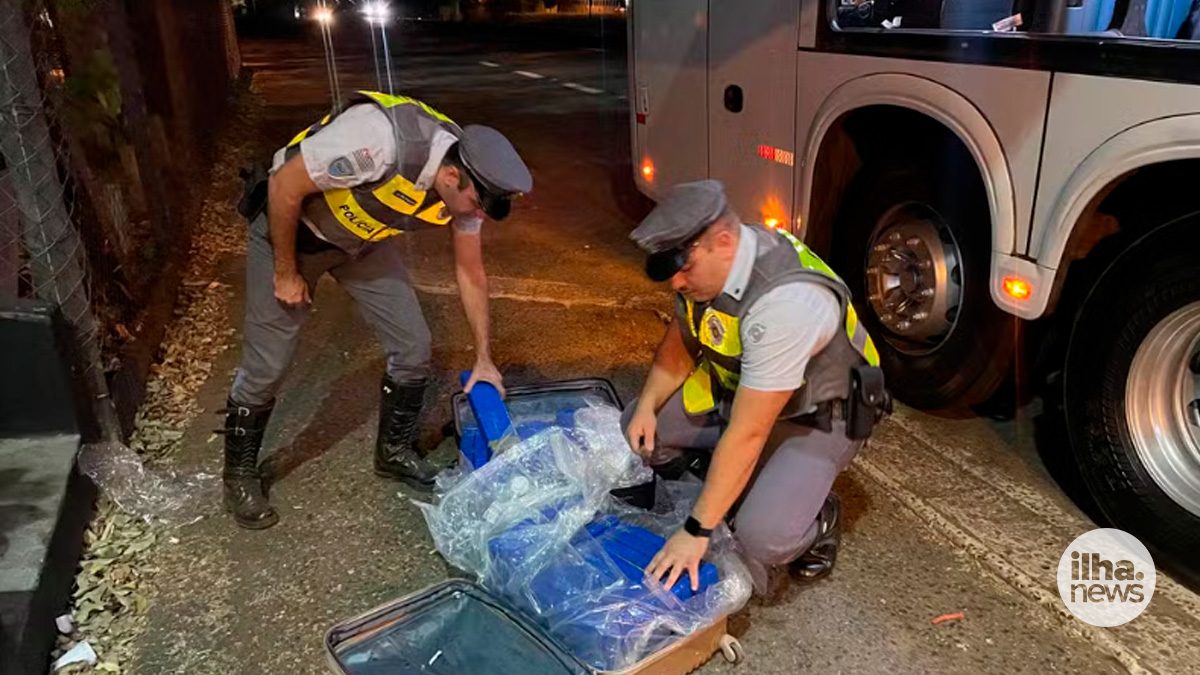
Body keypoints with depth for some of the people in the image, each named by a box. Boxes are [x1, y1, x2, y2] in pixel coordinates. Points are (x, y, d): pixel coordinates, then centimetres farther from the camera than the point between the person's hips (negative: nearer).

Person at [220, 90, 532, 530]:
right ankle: (239, 473, 25)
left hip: (362, 239, 6)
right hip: (288, 227, -5)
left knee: (413, 346, 0)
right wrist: (285, 272, -16)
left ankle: (395, 451, 24)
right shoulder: (380, 141, -40)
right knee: (267, 365, 0)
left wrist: (483, 359, 3)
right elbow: (284, 186, -27)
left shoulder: (465, 180, -18)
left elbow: (471, 272, -3)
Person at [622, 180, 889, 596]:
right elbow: (680, 343, 5)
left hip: (816, 417, -7)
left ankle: (817, 518, 8)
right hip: (738, 390, 8)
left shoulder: (785, 303, -38)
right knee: (637, 432, -4)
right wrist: (647, 405, -11)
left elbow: (746, 435, -36)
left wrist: (696, 531, -31)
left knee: (761, 537, -27)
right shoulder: (706, 262, -14)